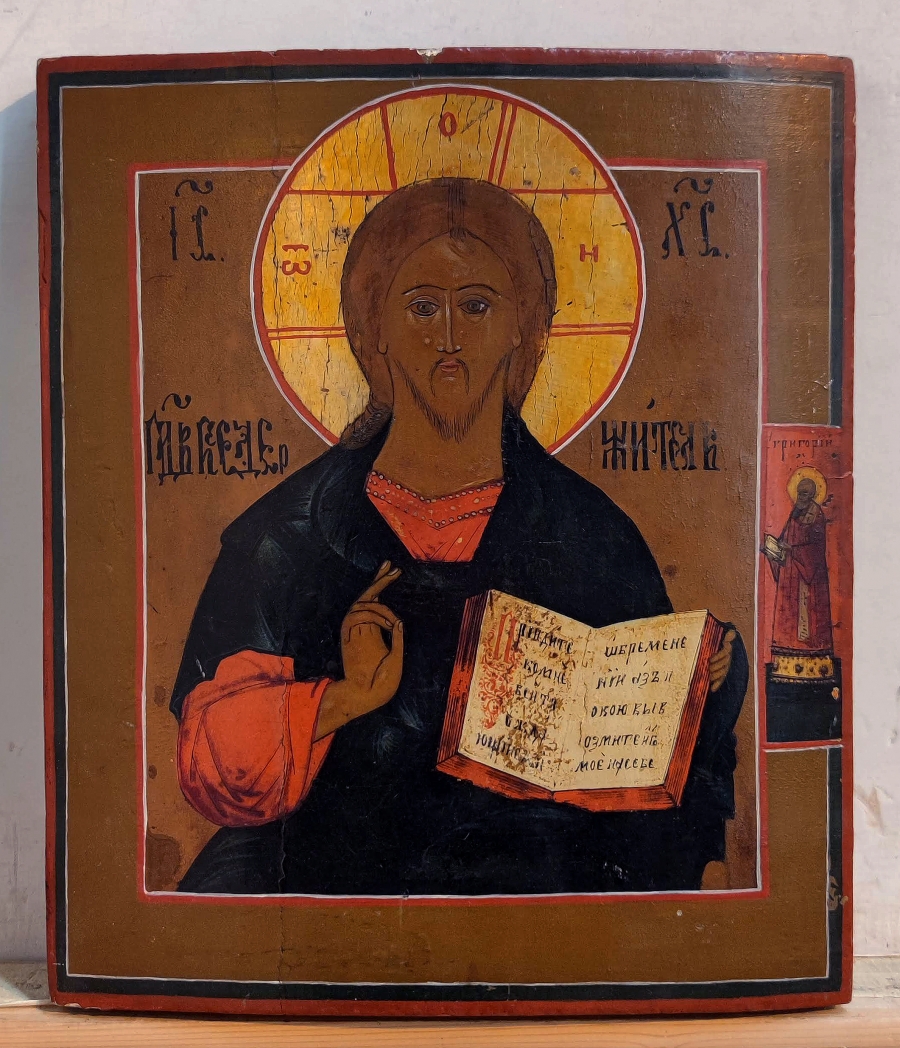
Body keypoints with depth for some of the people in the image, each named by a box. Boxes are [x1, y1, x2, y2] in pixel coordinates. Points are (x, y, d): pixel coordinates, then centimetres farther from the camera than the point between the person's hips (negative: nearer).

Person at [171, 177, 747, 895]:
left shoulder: (591, 535, 3)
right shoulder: (288, 533, 1)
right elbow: (215, 774, -2)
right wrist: (346, 696, -16)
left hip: (539, 881, 1)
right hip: (334, 878, 0)